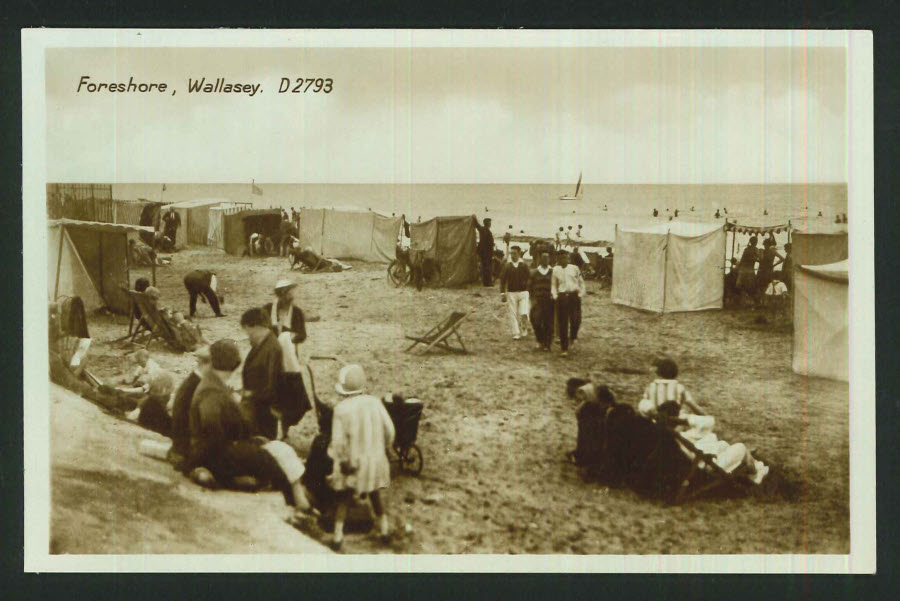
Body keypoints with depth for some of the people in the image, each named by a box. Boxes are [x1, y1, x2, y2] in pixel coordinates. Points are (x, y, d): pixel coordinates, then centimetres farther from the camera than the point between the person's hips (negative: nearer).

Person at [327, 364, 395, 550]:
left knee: (344, 497, 12)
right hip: (375, 458, 3)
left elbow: (338, 441, -16)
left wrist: (339, 458, -1)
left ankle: (338, 534, 10)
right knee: (375, 493, 22)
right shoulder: (374, 402, -8)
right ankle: (384, 527, 31)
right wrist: (383, 448, 13)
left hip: (351, 460, -3)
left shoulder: (341, 409, -17)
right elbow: (389, 429, -3)